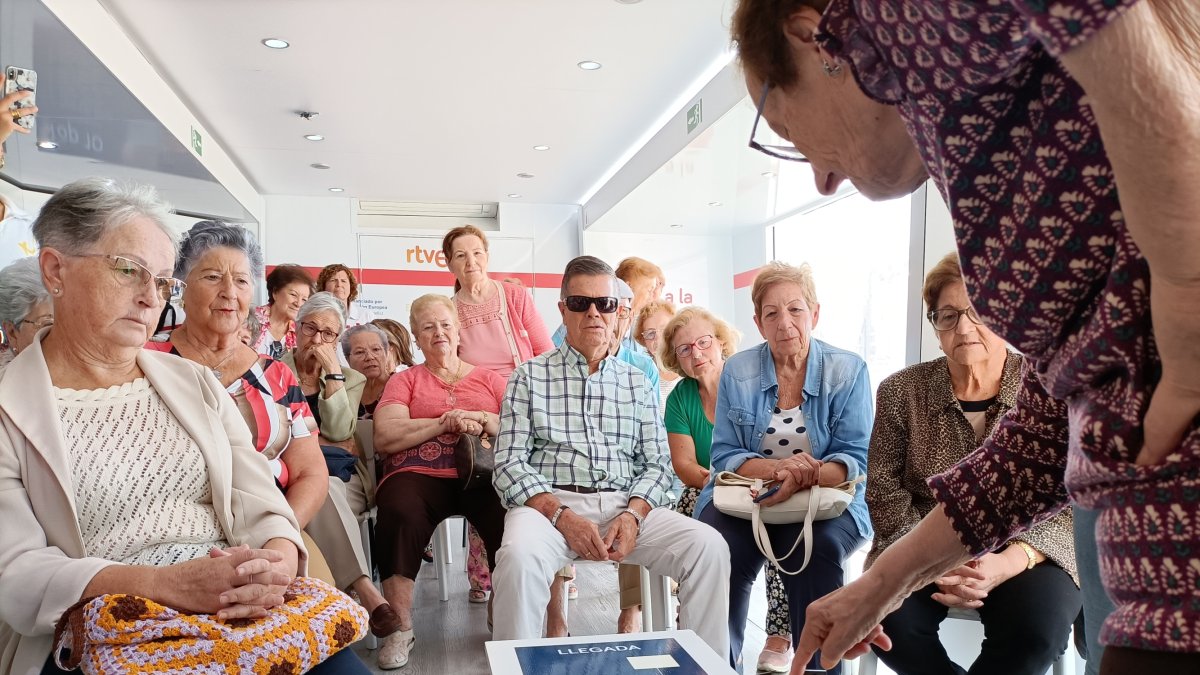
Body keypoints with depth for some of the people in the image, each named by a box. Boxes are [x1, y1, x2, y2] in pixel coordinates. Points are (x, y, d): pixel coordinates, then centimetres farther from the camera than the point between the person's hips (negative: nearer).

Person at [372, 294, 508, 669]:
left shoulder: (488, 379, 23)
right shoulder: (405, 380, 19)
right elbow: (384, 438, 1)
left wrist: (483, 421, -9)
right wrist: (445, 423, -6)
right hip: (419, 474, 0)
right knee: (398, 514, -35)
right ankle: (400, 629, -19)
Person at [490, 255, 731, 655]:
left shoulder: (636, 382, 17)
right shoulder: (530, 377, 8)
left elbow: (656, 464, 11)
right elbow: (510, 463, -1)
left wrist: (633, 514, -10)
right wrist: (562, 516, -16)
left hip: (624, 505, 3)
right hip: (549, 502, -2)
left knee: (708, 546, -21)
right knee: (519, 555, -36)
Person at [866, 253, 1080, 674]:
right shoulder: (901, 392, -1)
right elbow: (884, 490, -2)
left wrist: (1010, 561, -23)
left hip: (1026, 553, 0)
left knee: (1040, 622, -32)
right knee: (887, 616, -28)